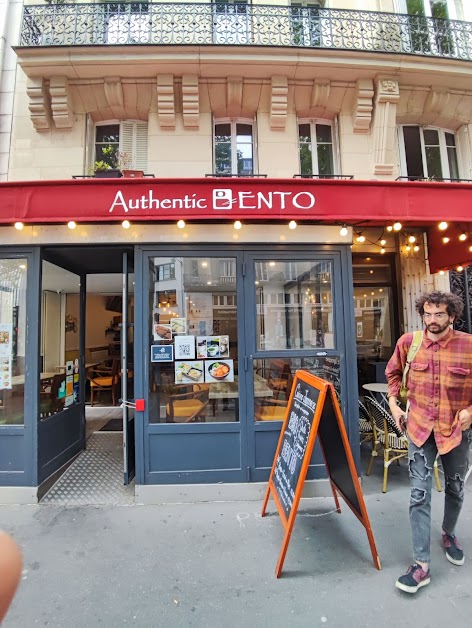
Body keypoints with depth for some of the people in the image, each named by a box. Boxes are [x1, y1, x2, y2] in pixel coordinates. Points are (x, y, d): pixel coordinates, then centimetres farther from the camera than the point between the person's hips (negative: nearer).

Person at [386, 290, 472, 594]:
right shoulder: (408, 342, -8)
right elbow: (393, 372, 8)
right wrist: (394, 403, 2)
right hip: (420, 428, 0)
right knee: (419, 495, 0)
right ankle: (422, 565, 14)